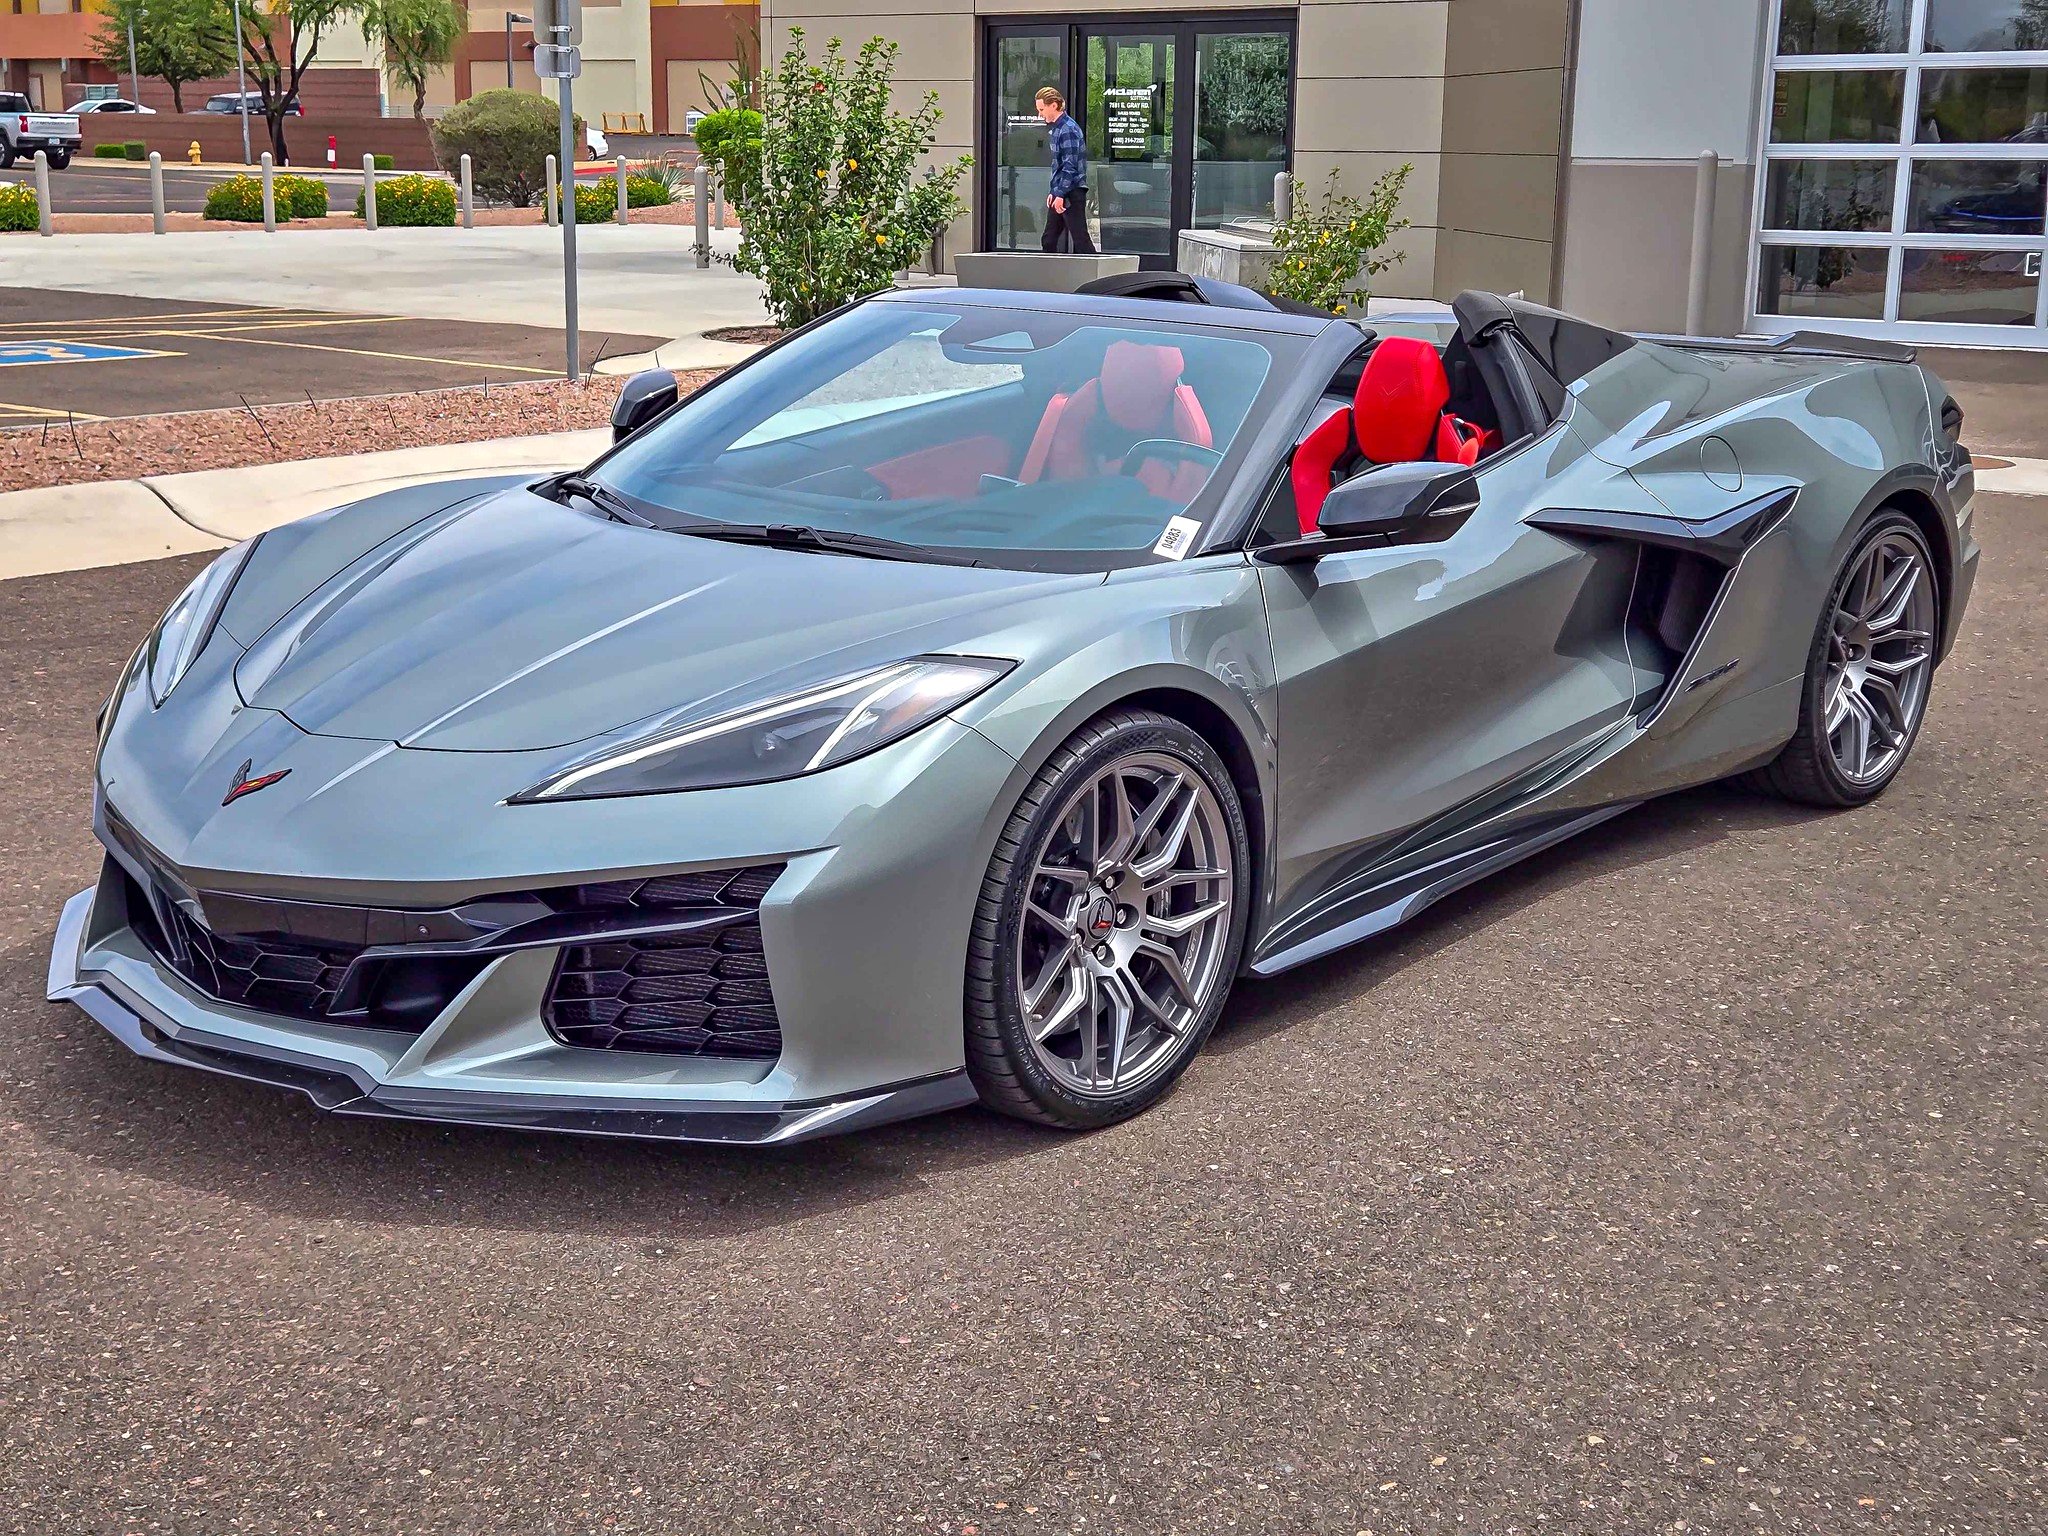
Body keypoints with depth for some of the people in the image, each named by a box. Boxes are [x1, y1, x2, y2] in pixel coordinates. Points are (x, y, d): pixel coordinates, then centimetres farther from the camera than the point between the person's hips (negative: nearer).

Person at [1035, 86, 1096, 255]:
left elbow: (1070, 165, -20)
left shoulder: (1068, 129, -14)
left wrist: (1059, 194, -21)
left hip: (1072, 193, -10)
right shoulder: (1057, 128, 16)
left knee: (1080, 240, -8)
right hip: (1060, 193, 10)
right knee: (1048, 241, 11)